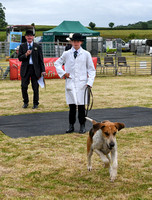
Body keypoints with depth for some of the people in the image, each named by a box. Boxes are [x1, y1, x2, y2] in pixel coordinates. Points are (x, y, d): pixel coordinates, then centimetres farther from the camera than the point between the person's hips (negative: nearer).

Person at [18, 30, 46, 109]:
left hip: (35, 69, -1)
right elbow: (19, 58, 2)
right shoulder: (22, 46, 8)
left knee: (35, 87, 2)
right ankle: (25, 102, 19)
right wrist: (26, 54, -16)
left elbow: (41, 59, 5)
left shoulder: (38, 47, 5)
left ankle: (35, 103, 15)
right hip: (25, 69, 1)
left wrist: (43, 70, -1)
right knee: (24, 87, 1)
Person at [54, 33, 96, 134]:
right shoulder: (66, 54, 7)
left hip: (82, 83, -1)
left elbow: (91, 69, 7)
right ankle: (71, 125, 13)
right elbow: (57, 63, 20)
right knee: (72, 105, 4)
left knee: (81, 105, 0)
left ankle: (82, 126, 10)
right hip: (70, 83, 1)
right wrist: (62, 73, 6)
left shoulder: (86, 54, 4)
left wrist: (89, 82, -4)